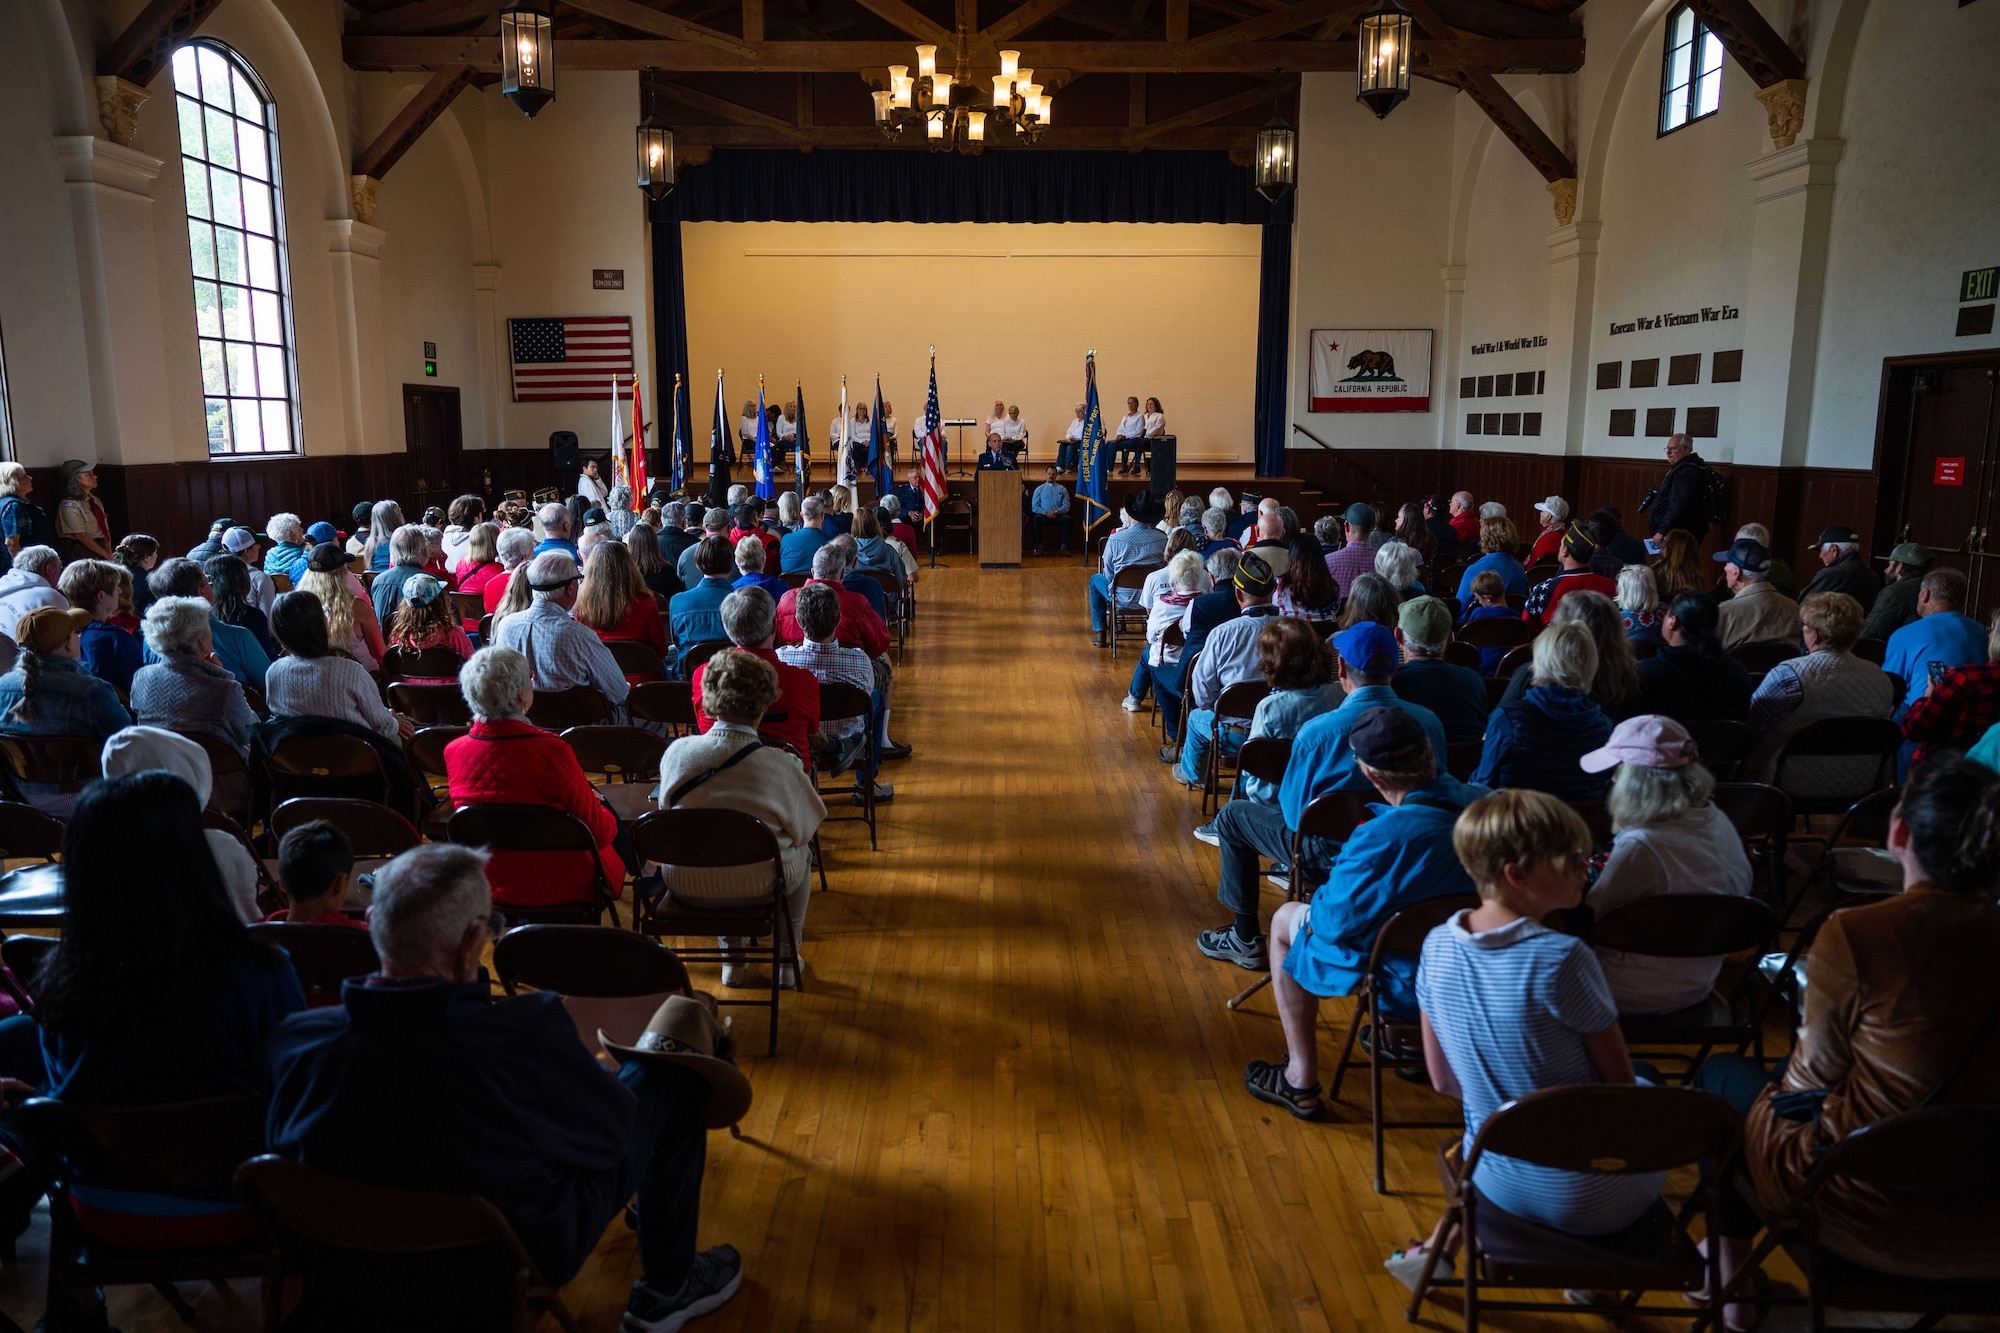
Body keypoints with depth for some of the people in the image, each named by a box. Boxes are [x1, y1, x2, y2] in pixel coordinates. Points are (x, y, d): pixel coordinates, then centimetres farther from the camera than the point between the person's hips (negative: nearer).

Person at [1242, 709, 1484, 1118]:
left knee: (1286, 920, 13)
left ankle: (1301, 1083, 20)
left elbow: (1334, 922, -22)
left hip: (1408, 987, -6)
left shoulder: (1382, 838, -32)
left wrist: (1319, 902, 0)